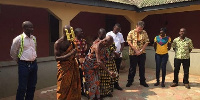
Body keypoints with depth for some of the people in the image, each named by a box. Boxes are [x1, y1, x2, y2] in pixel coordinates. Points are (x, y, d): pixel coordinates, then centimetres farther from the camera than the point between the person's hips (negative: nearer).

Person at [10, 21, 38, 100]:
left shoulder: (34, 38, 6)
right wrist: (19, 61, 10)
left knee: (32, 86, 14)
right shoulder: (18, 39, -10)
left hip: (34, 64, 6)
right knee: (22, 87, -1)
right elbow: (13, 52, 1)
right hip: (24, 65, -5)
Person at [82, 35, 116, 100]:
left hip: (95, 67, 8)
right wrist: (108, 72, -44)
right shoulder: (97, 46, -31)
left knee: (97, 82, 14)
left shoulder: (103, 46, -4)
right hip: (89, 67, -8)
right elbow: (99, 61, -40)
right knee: (92, 83, 0)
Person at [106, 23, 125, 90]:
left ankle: (116, 84, 19)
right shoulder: (109, 34, -3)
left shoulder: (120, 34, 13)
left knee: (117, 70, 9)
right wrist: (115, 53, -14)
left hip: (119, 55, 5)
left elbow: (122, 44, 10)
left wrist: (120, 52, -6)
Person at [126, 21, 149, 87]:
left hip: (142, 53, 2)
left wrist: (141, 50, -10)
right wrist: (136, 50, -13)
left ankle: (142, 81, 23)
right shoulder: (131, 33, -3)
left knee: (142, 68, 10)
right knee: (132, 68, 6)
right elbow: (129, 42, -8)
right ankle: (130, 81, 19)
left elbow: (146, 42, 0)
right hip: (133, 53, -2)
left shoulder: (144, 33, 4)